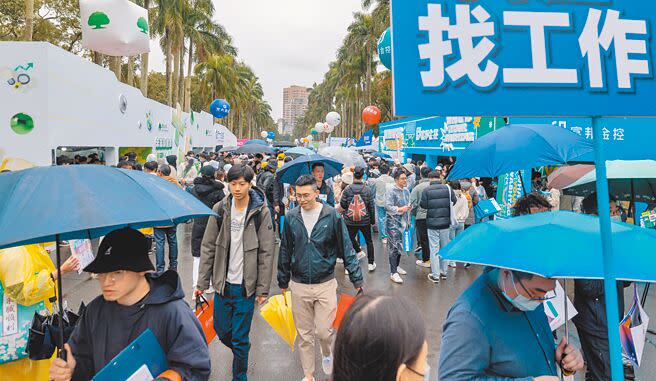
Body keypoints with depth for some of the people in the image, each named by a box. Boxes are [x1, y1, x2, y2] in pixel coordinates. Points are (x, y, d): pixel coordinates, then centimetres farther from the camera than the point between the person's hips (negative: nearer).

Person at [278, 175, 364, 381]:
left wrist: (357, 279, -7)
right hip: (298, 286, 2)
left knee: (325, 331, 0)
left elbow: (347, 249, -4)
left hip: (325, 284, -2)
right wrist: (283, 282, 12)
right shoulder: (291, 218, -2)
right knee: (304, 334, 11)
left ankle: (327, 353, 35)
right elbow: (285, 252, 8)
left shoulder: (331, 215, -9)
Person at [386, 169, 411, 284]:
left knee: (400, 245, 15)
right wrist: (400, 209, -20)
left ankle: (396, 266, 32)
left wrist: (409, 207, 6)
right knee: (394, 247, -9)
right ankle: (393, 273, -6)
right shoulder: (391, 191, -13)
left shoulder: (406, 190, 11)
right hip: (393, 222, -8)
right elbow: (388, 207, -18)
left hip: (403, 221, 8)